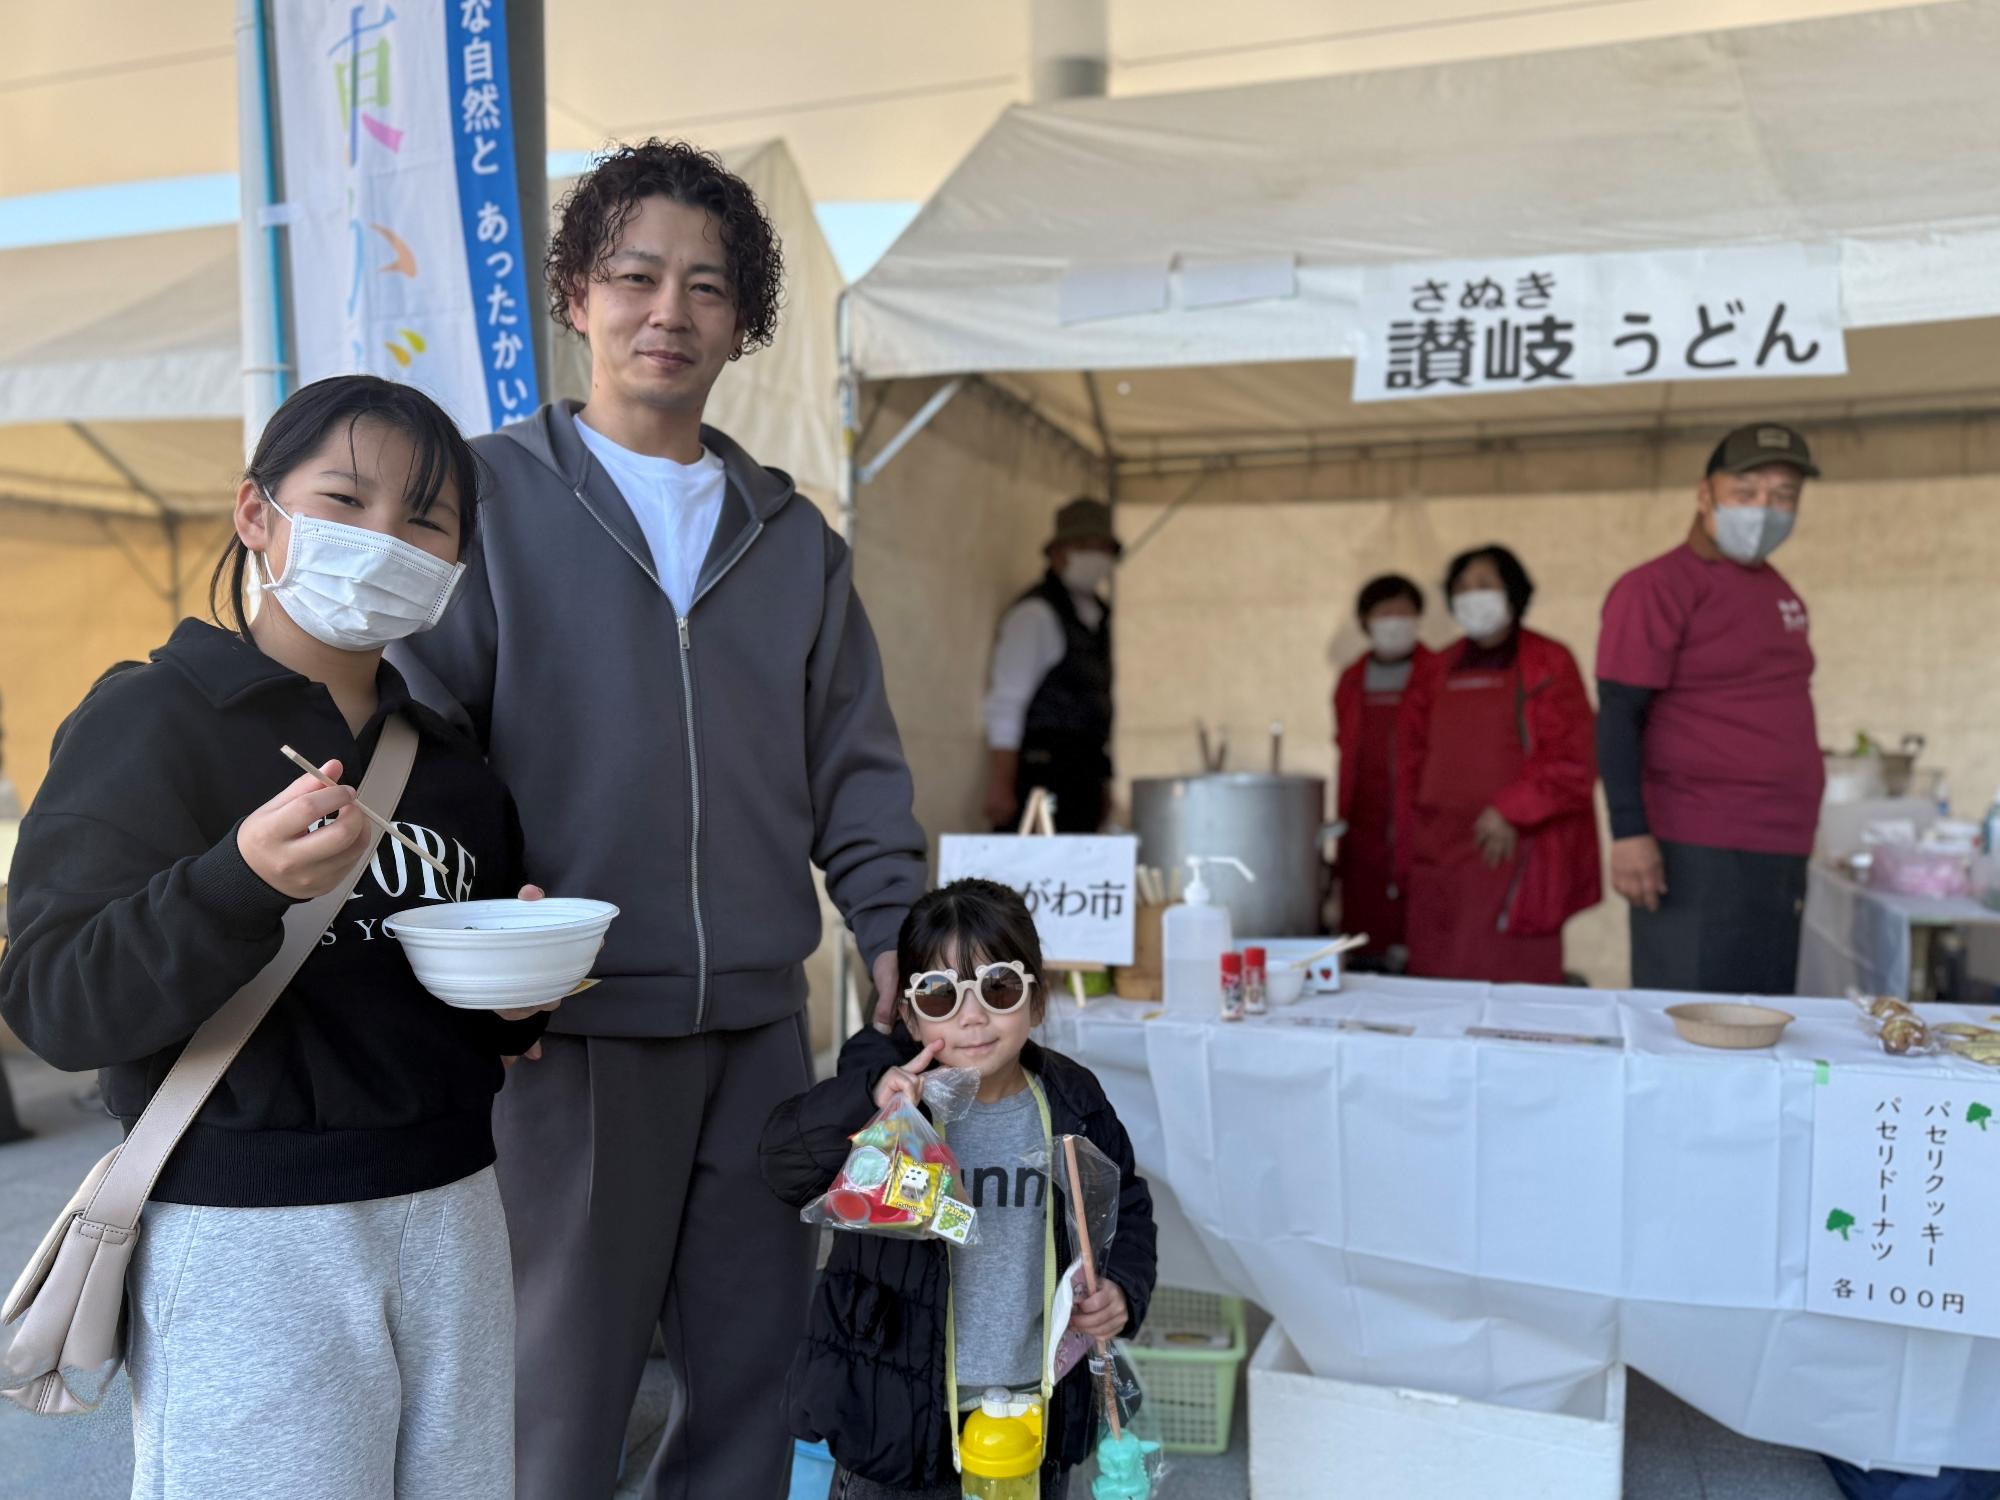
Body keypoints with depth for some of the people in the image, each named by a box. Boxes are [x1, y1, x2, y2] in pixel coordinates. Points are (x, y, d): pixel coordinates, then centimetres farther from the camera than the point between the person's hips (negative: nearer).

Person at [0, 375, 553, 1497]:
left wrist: (518, 997, -2)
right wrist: (243, 881, -30)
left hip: (452, 1219, 6)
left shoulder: (453, 756, 11)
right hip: (242, 1243, -6)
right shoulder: (149, 719, -7)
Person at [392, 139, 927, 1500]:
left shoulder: (794, 540, 12)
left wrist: (895, 932, 0)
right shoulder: (489, 497, 1)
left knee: (757, 1366, 15)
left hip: (762, 1024, 4)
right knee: (563, 1384, 8)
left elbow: (857, 772, 12)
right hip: (571, 1027, -4)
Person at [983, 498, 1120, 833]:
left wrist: (1102, 780, 17)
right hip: (1043, 769, -8)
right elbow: (1003, 705, -12)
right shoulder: (1034, 614, -7)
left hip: (1083, 771, 8)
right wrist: (999, 788, -16)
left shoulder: (1099, 616, 17)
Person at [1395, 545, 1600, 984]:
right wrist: (1409, 857, 12)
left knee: (1515, 982, -6)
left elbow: (1574, 762, -5)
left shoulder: (1547, 663, 1)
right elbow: (1411, 764, 18)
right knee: (1439, 984, 4)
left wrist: (1510, 810, -12)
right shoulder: (1436, 672, 15)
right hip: (1439, 858, 5)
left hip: (1513, 851, -4)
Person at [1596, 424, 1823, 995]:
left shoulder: (1780, 591, 14)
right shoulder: (1657, 588, -9)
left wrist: (1794, 847, 19)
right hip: (1699, 856, -8)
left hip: (1782, 854, 8)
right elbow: (1618, 719, -14)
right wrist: (1629, 834, -22)